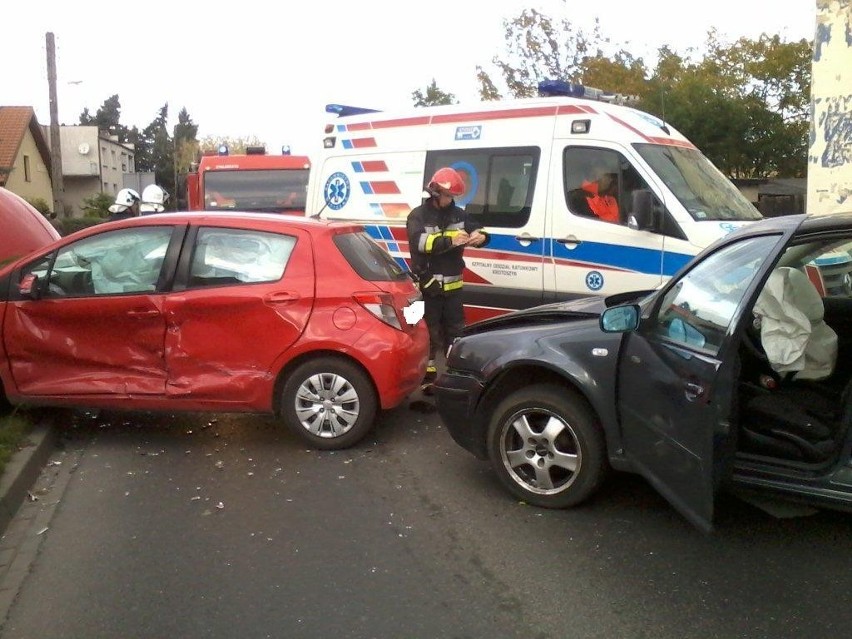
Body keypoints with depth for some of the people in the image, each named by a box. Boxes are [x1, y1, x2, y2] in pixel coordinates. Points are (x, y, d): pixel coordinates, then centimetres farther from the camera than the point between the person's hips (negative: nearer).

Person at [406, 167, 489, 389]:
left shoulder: (458, 214, 10)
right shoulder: (418, 216, -7)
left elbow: (477, 229, 13)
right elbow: (420, 242, -23)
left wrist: (481, 236, -13)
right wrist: (450, 240, -35)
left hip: (452, 284, 5)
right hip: (429, 286, -5)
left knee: (455, 331, 13)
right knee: (430, 333, -1)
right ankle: (427, 377, 7)